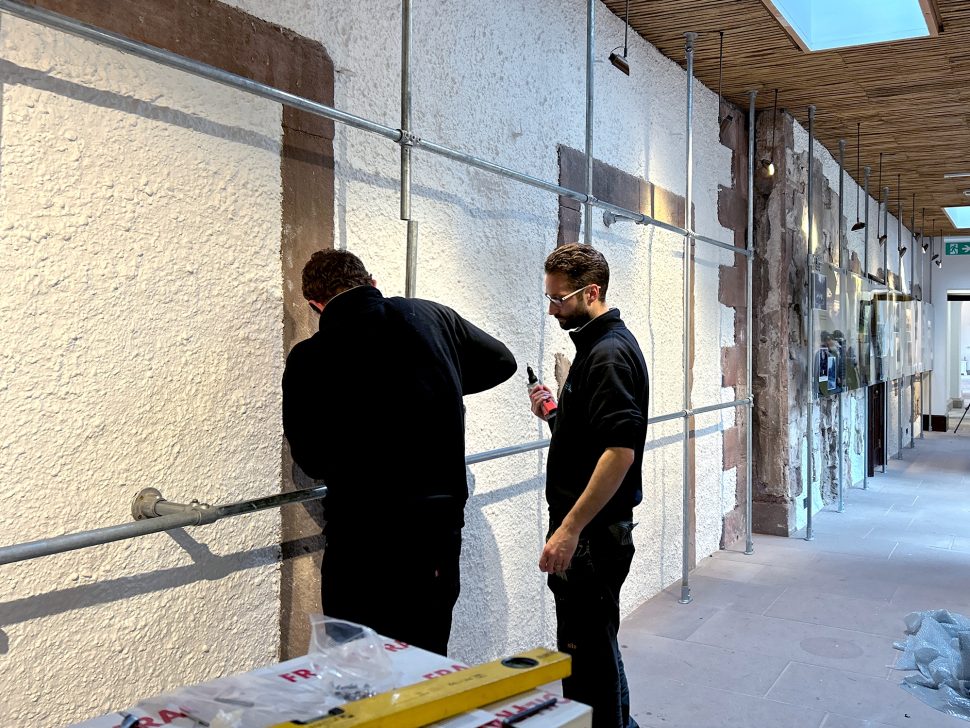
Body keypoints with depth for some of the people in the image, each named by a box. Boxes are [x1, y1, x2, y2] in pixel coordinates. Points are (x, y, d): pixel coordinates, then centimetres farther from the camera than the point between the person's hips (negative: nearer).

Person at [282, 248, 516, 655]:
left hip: (363, 535, -3)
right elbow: (501, 361, 17)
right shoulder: (432, 316, 1)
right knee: (428, 661, 15)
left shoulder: (309, 358, -8)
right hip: (442, 523, 4)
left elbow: (311, 461, 3)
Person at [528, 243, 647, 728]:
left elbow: (621, 450, -26)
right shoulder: (594, 345, 14)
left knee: (592, 648, 0)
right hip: (584, 528, 10)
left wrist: (570, 528, -27)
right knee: (578, 646, 20)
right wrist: (555, 414, 6)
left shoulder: (610, 353, -17)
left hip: (594, 532, -10)